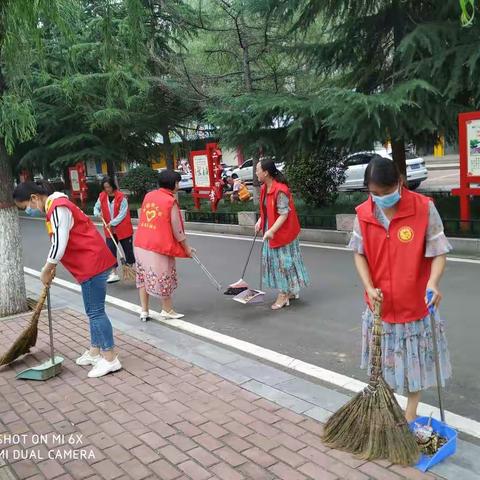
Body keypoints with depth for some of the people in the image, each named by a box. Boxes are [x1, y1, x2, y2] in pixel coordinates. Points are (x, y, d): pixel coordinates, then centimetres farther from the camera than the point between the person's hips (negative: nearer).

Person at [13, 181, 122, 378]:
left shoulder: (58, 208, -17)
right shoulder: (55, 207, 15)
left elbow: (59, 245, -21)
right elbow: (59, 243, 20)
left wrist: (46, 271, -8)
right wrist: (50, 268, 16)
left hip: (92, 264, -10)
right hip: (90, 263, 10)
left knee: (96, 312, -4)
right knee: (93, 311, 17)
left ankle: (110, 359, 4)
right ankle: (95, 352, 28)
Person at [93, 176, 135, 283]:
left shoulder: (121, 196, -14)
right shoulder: (102, 196, 2)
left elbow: (123, 213, -16)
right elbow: (96, 207, 11)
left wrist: (113, 223, -21)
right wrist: (98, 213, -13)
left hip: (123, 228, -4)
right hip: (109, 229, 4)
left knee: (128, 249, 8)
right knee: (110, 250, -1)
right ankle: (113, 273, 4)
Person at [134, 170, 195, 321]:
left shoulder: (148, 195, 6)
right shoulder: (171, 202, -11)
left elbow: (143, 220, 12)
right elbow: (177, 230, -9)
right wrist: (187, 248, 3)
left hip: (141, 244, 6)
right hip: (159, 246, -6)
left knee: (143, 277, 16)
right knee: (164, 278, 10)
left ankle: (144, 311, 19)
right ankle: (167, 310, 25)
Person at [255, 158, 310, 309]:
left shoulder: (280, 191, -24)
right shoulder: (265, 188, 4)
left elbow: (284, 214, -25)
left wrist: (271, 230, -31)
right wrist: (260, 221, 4)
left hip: (282, 232, -9)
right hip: (270, 231, 9)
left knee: (283, 261, 3)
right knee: (275, 261, 15)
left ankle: (284, 295, 15)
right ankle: (290, 291, 29)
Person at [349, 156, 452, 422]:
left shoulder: (424, 208, -16)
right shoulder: (363, 213, -6)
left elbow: (438, 252, -13)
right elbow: (359, 254, 2)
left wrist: (433, 282, -31)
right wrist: (369, 287, -11)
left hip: (414, 301, -2)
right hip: (380, 302, 3)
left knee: (416, 360, 12)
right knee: (384, 358, 18)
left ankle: (410, 412, 32)